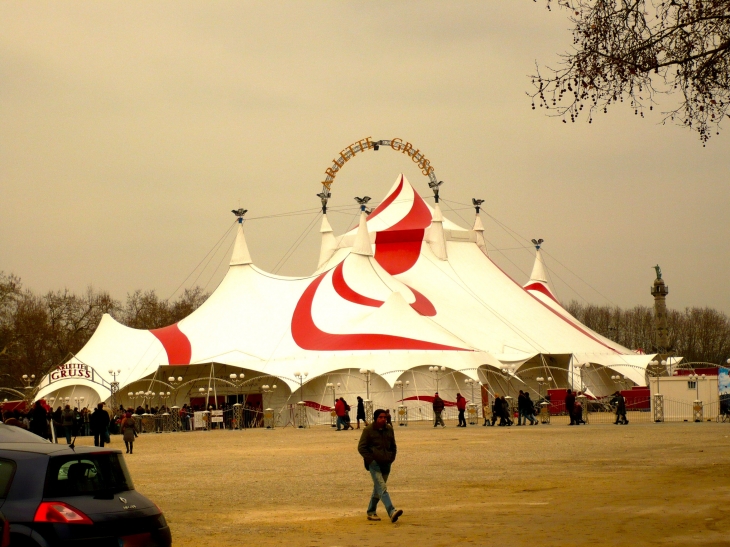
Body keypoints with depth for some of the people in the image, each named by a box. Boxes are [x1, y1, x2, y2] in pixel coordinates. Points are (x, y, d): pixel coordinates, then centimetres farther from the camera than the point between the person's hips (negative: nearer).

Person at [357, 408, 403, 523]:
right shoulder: (368, 430, -6)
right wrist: (371, 459, -11)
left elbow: (393, 446, 23)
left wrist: (391, 458, 8)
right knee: (382, 487, -17)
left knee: (378, 489, 12)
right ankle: (391, 512, -30)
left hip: (386, 463, 6)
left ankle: (371, 512, 24)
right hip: (374, 463, -6)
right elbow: (361, 447, -5)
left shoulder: (389, 430, 10)